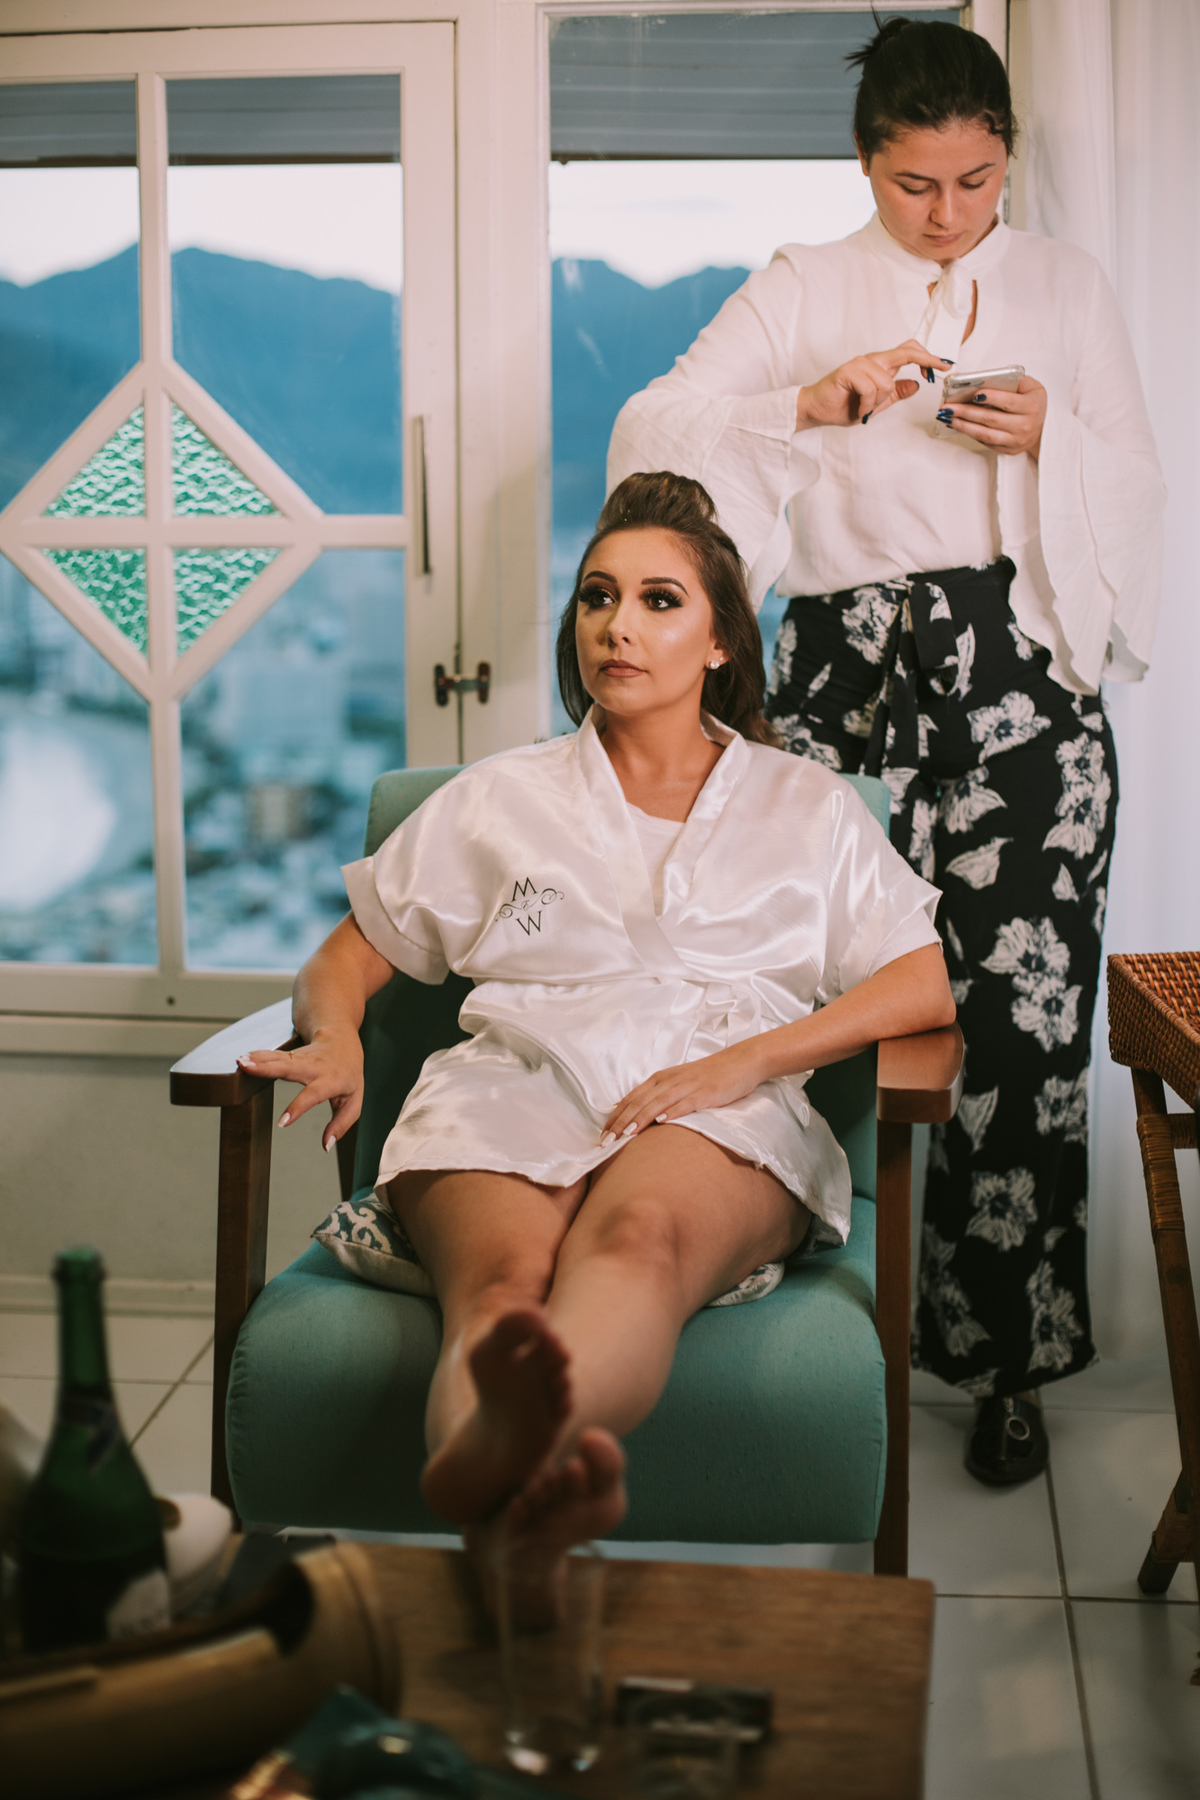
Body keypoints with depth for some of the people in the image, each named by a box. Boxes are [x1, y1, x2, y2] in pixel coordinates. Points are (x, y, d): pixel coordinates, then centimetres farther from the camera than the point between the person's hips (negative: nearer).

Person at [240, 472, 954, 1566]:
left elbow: (925, 985, 11)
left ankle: (491, 1454, -69)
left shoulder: (807, 807, 24)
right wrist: (336, 1041, -1)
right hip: (515, 1083, 2)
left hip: (722, 1113, -1)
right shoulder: (499, 799, 26)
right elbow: (346, 958, 26)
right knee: (504, 1277, -37)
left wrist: (746, 1060, -6)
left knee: (639, 1234, -40)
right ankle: (517, 1501, -66)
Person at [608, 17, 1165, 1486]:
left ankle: (1006, 1359, 9)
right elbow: (657, 432, -2)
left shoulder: (1065, 288, 15)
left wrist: (1048, 440, -6)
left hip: (1022, 686, 1)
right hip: (850, 676, 0)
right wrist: (810, 406, -16)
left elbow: (1137, 497, 14)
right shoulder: (804, 291, 10)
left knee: (1020, 1017, -4)